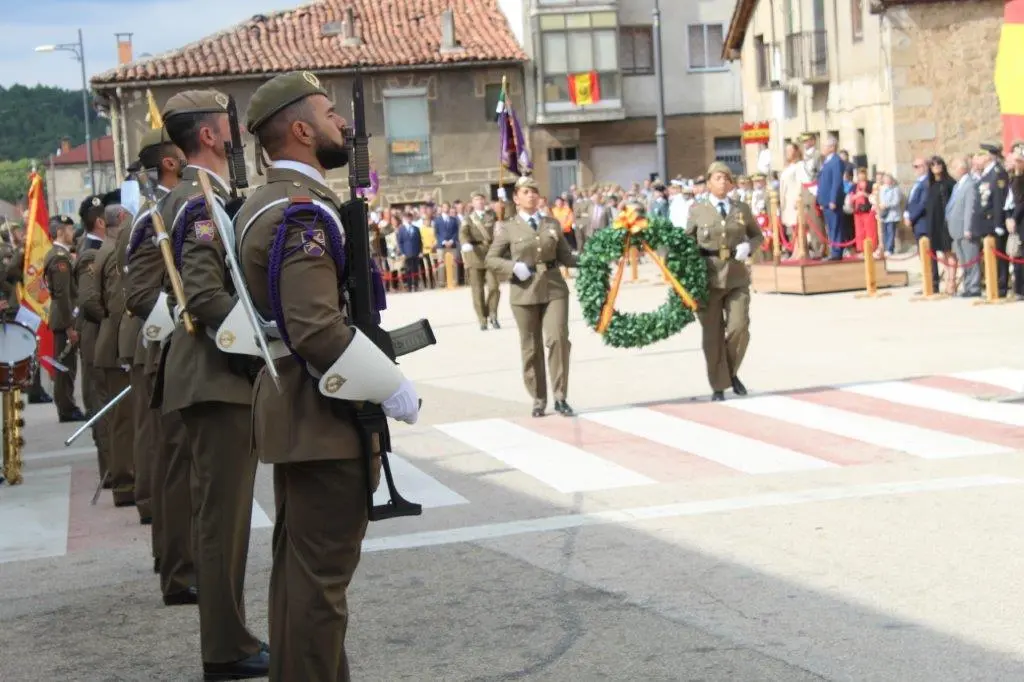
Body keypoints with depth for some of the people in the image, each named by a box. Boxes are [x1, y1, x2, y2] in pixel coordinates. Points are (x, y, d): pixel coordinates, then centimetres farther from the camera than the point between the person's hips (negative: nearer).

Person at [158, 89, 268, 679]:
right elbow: (204, 294, -27)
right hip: (221, 376, -10)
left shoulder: (183, 199, 14)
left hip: (210, 371, 10)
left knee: (220, 512, 16)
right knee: (225, 514, -3)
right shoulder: (206, 201, -17)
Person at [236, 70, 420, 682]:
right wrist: (392, 387, -19)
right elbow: (319, 328, -28)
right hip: (327, 420, -11)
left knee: (298, 563, 18)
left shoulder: (263, 204, 12)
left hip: (294, 409, 11)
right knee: (323, 576, -4)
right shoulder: (305, 211, -20)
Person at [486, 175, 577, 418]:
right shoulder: (508, 227, 2)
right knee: (531, 347, 4)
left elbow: (565, 256, 11)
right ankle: (538, 400, 17)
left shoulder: (552, 224, 10)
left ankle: (560, 397, -3)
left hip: (554, 288, 1)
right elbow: (491, 259, 3)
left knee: (558, 338, -12)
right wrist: (514, 267, -13)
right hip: (525, 291, -1)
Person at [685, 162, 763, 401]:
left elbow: (757, 235, 20)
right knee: (712, 334, 1)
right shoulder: (697, 211, 3)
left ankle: (732, 373, 16)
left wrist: (748, 246, -3)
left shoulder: (742, 209, 8)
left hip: (737, 278, 1)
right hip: (708, 278, -1)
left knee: (739, 328, -11)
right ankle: (718, 386, 15)